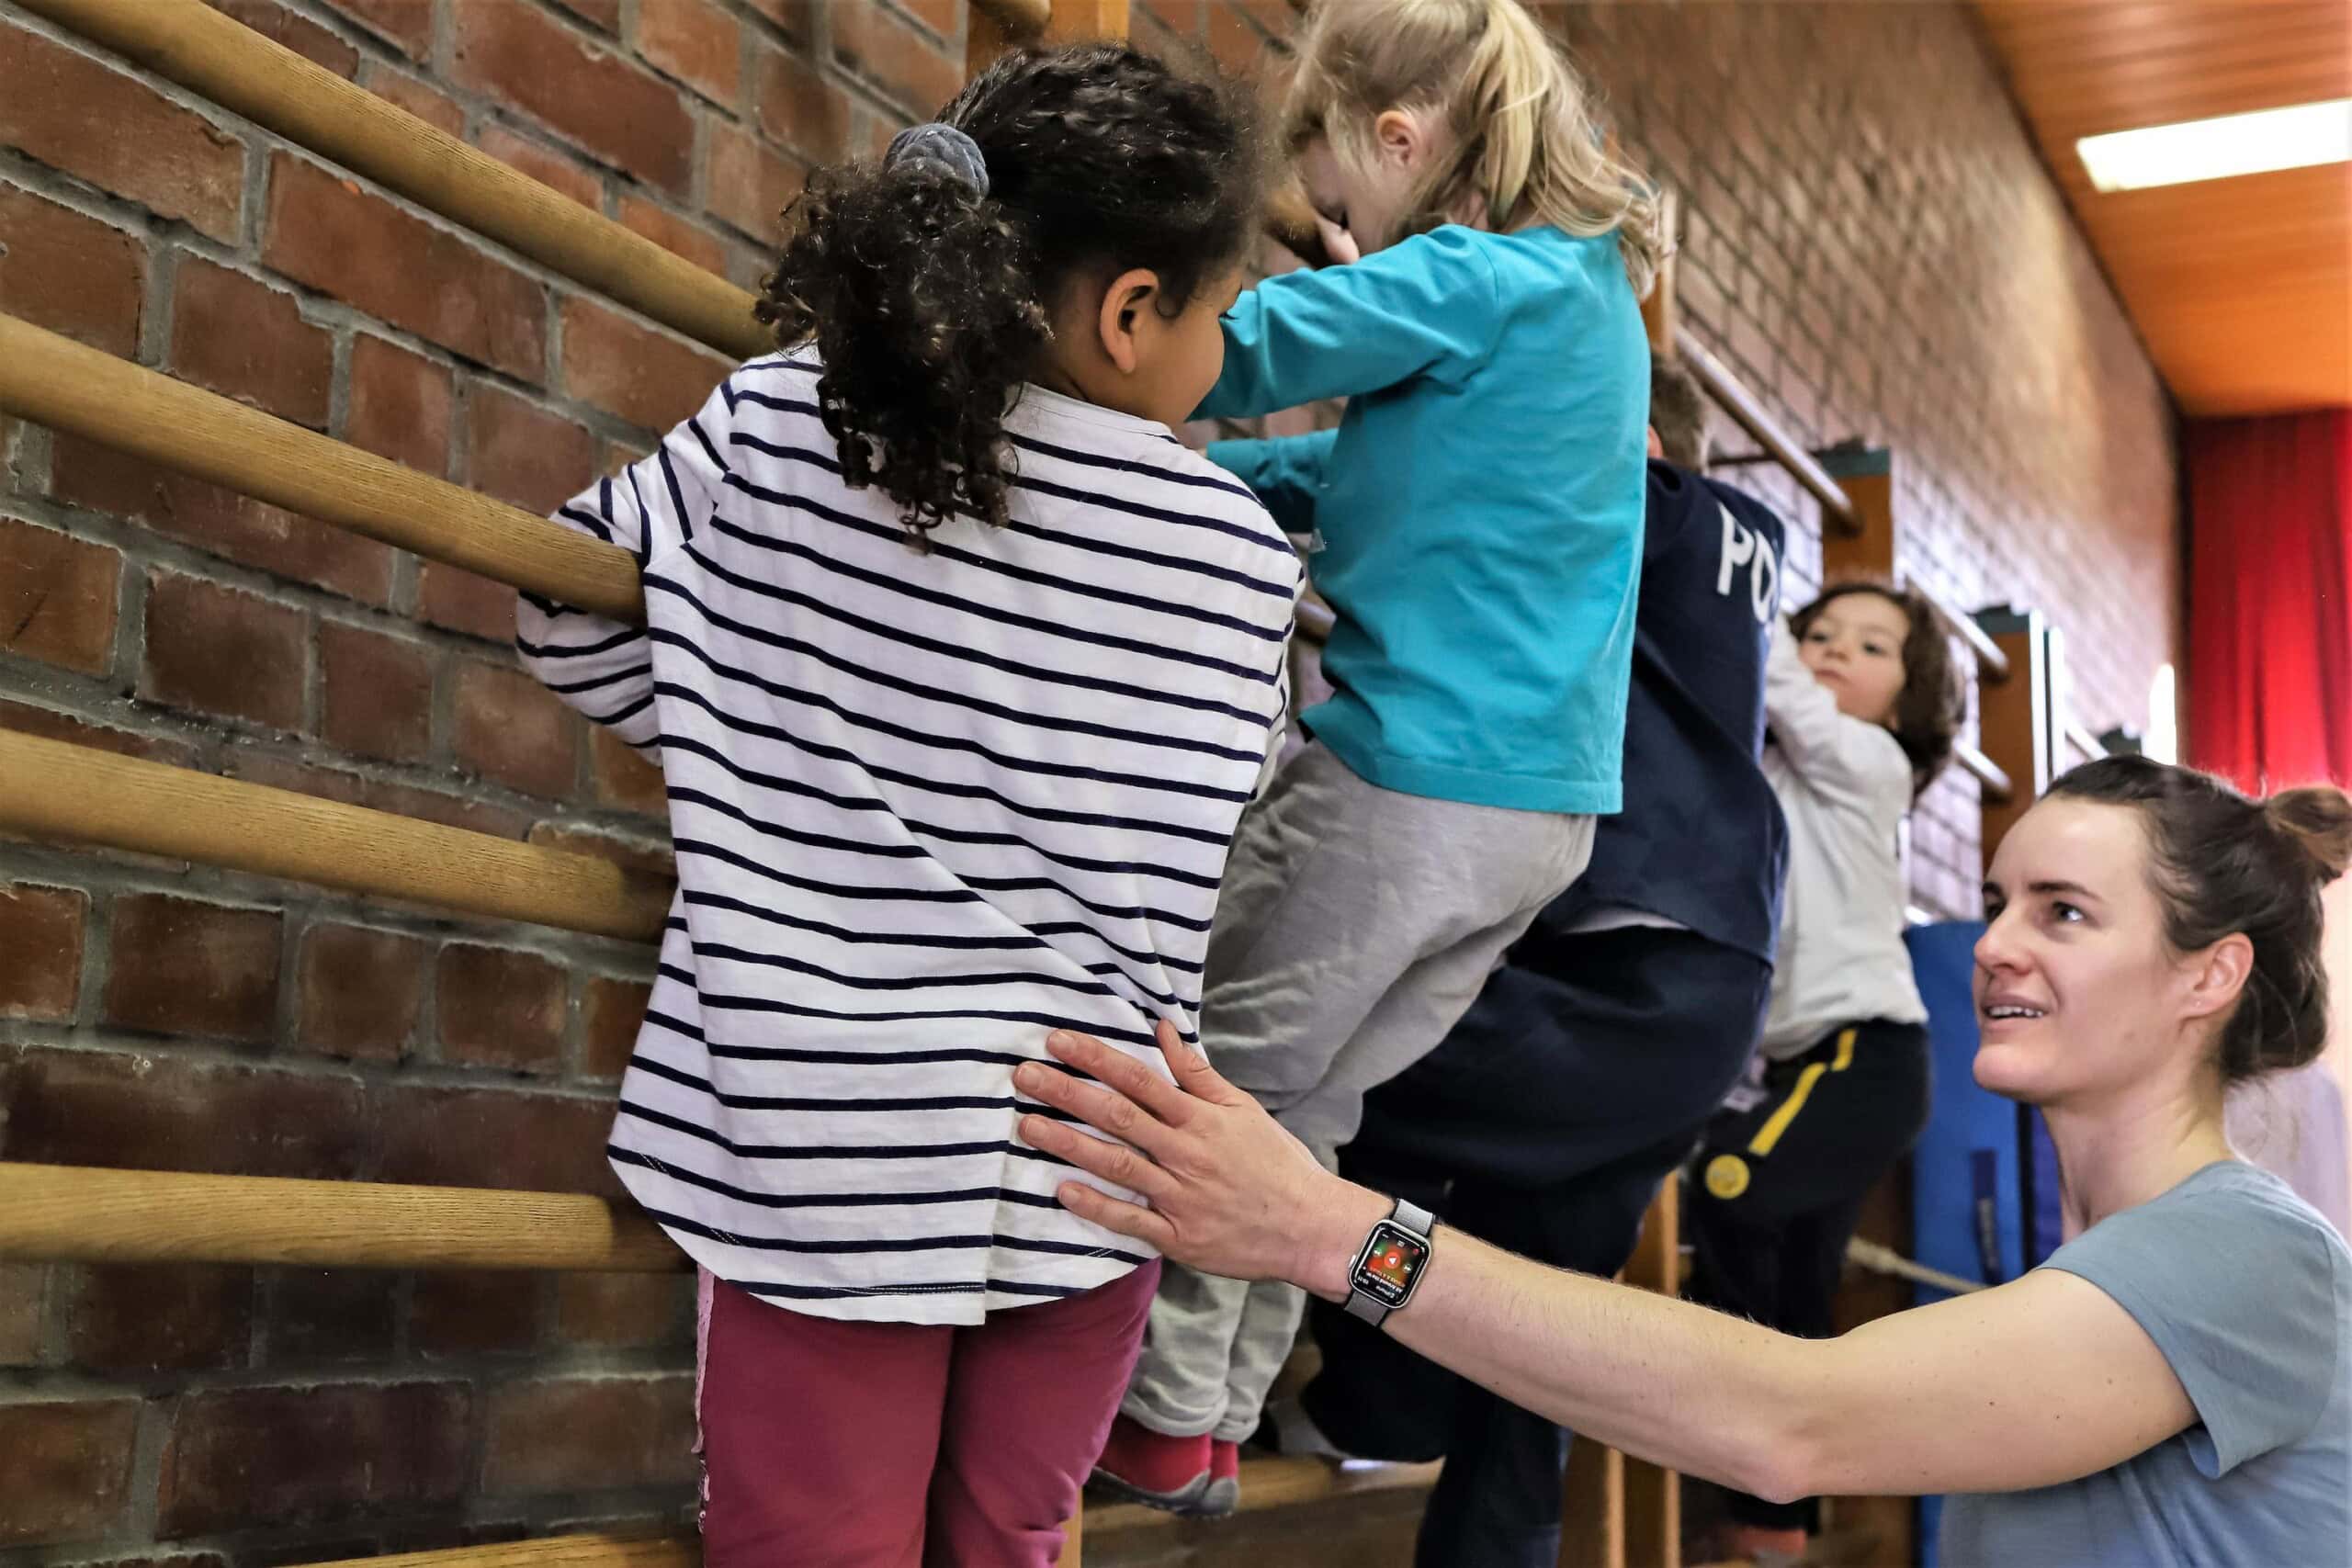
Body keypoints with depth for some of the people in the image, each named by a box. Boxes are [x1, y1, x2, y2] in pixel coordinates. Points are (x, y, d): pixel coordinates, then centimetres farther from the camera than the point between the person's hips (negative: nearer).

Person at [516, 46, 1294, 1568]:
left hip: (816, 1138, 1)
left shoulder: (778, 421, -3)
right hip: (1073, 1155, 0)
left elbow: (576, 609, 9)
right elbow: (1150, 910, -5)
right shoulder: (1236, 555, -6)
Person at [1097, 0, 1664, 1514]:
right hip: (1545, 804, 9)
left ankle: (1168, 1418, 15)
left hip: (1406, 777, -9)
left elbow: (1228, 354, -16)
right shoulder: (1589, 289, 16)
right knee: (1301, 1117, 16)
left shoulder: (1474, 280, -13)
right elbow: (1372, 468, 22)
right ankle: (1216, 1423, 22)